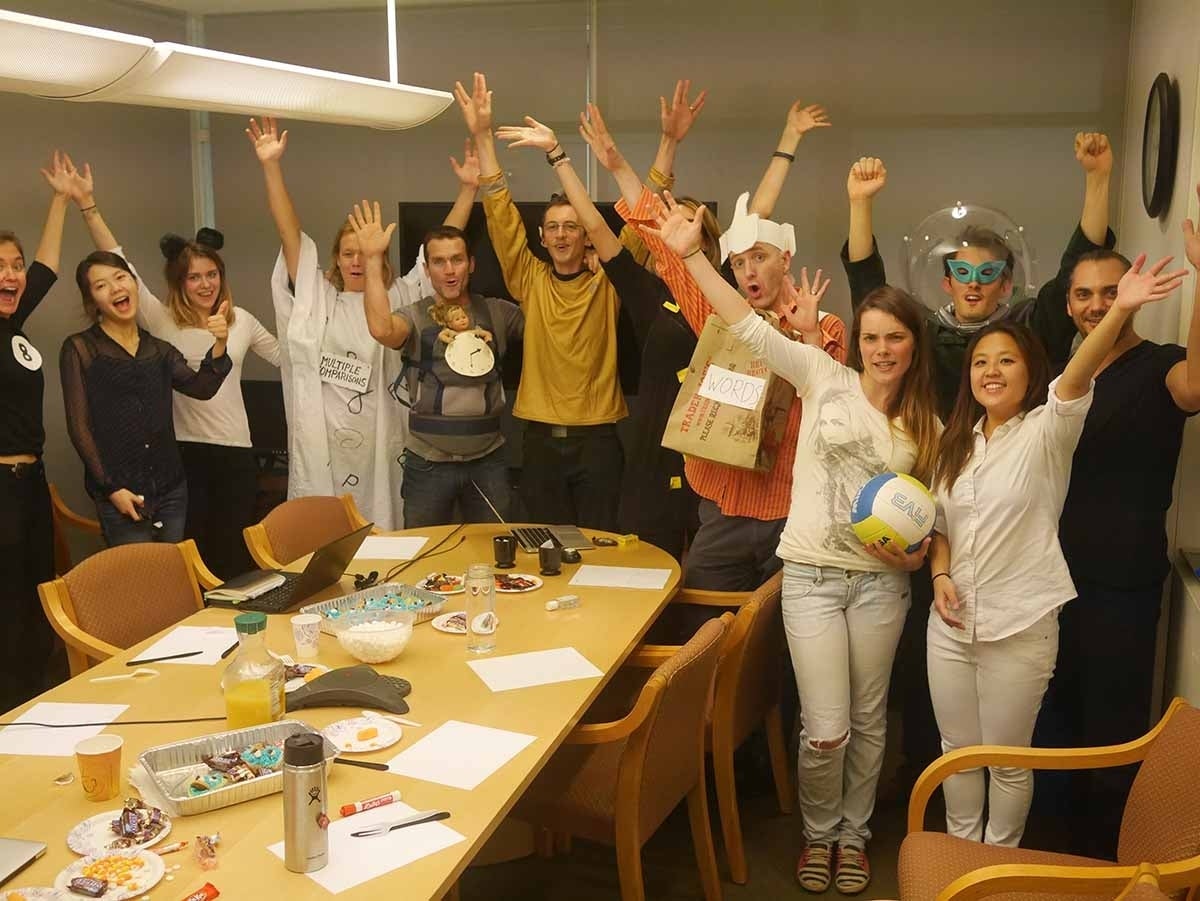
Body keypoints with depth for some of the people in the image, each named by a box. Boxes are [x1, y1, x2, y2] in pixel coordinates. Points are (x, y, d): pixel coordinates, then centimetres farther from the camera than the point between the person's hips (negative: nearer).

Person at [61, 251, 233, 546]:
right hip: (120, 492, -4)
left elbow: (201, 388, -5)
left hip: (171, 487, 4)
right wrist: (111, 488, -10)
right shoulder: (79, 348, -1)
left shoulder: (160, 349, 11)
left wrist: (219, 345, -23)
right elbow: (79, 426, -4)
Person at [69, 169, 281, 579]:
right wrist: (88, 206, -14)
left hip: (236, 452, 2)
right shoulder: (162, 321, -2)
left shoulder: (242, 321, 6)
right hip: (183, 452, -2)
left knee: (235, 559, 10)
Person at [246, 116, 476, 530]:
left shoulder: (397, 299, 6)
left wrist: (469, 186, 0)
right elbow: (289, 232, 3)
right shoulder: (315, 297, 7)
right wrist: (271, 167, -4)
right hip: (318, 447, 0)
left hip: (376, 448, 0)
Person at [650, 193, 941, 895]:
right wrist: (692, 255, -17)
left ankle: (854, 832, 37)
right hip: (812, 574, -2)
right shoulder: (826, 379, -1)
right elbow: (751, 327, -9)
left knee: (868, 719, 14)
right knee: (826, 729, -2)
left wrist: (915, 554, -10)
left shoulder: (926, 426, 6)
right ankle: (819, 832, 26)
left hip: (881, 581, 3)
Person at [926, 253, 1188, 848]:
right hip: (951, 622, 5)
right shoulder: (956, 442, 9)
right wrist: (940, 575, -4)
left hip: (1020, 625, -5)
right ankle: (960, 851, 36)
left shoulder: (1047, 433, -8)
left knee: (1008, 758, 10)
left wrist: (1121, 310, -46)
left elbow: (1075, 380, -29)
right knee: (956, 749, 16)